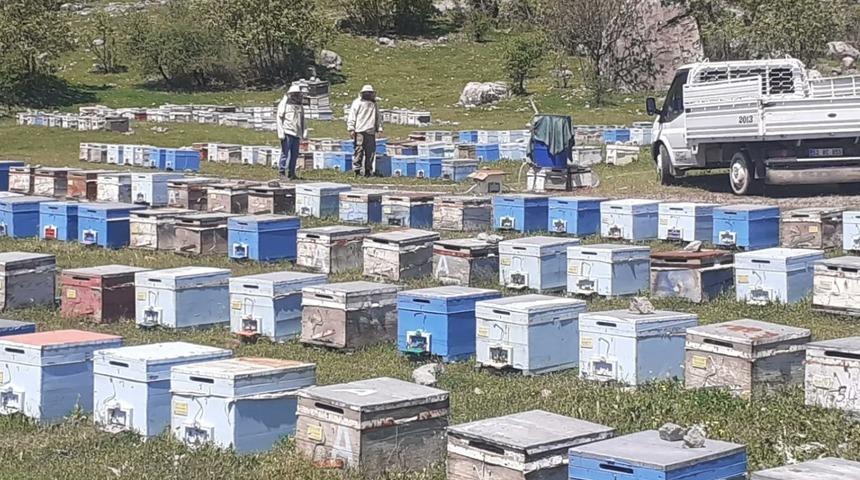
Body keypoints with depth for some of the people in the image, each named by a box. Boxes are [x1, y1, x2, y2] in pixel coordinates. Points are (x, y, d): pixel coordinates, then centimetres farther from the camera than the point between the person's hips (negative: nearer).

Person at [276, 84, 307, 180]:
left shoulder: (300, 106, 17)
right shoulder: (284, 104, -1)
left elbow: (302, 121, 21)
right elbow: (279, 119, -4)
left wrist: (305, 132, 11)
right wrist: (281, 133, -11)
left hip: (296, 134, 6)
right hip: (287, 133, -6)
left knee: (294, 154, 3)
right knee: (286, 153, -8)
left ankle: (291, 173, 8)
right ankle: (282, 171, -2)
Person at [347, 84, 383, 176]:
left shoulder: (374, 104, 18)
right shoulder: (357, 102, 4)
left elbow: (378, 117, 26)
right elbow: (351, 116, 1)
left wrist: (379, 128, 15)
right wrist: (351, 129, -7)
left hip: (371, 132, 5)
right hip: (359, 131, -5)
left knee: (370, 151, 2)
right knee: (359, 150, -6)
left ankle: (368, 170, 9)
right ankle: (357, 170, -3)